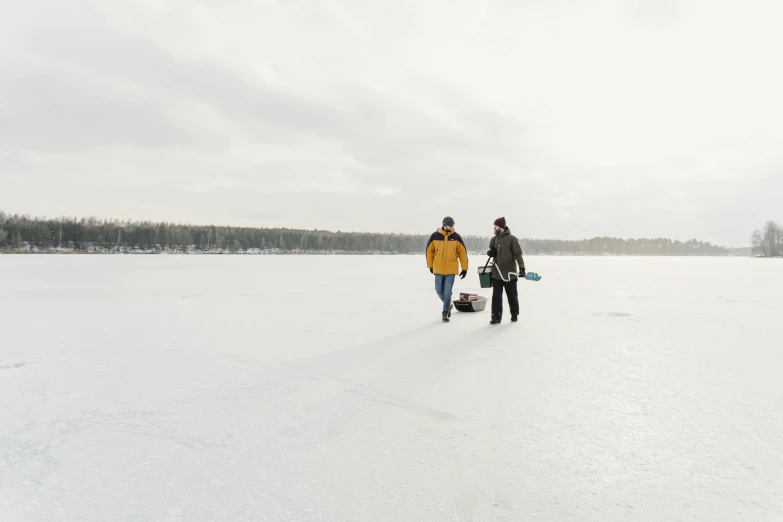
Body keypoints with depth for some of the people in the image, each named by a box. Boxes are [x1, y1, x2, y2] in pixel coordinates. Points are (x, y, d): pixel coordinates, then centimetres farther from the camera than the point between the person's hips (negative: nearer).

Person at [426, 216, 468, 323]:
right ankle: (448, 305, 34)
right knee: (439, 290, 8)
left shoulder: (456, 237, -4)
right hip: (438, 269, 1)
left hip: (451, 269, -1)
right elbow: (429, 251, 6)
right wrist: (430, 265, 6)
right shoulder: (435, 236, -4)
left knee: (447, 291, -3)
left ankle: (445, 312, 9)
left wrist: (465, 268, 0)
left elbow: (463, 253, 1)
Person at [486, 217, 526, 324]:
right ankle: (496, 317, 5)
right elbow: (491, 252, 21)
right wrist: (490, 252, -4)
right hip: (497, 273, 4)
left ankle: (514, 314, 27)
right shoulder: (494, 239, 9)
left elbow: (518, 254, -11)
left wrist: (522, 268, -19)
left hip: (510, 273, -4)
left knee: (512, 296, 11)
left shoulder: (511, 238, -9)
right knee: (496, 296, 0)